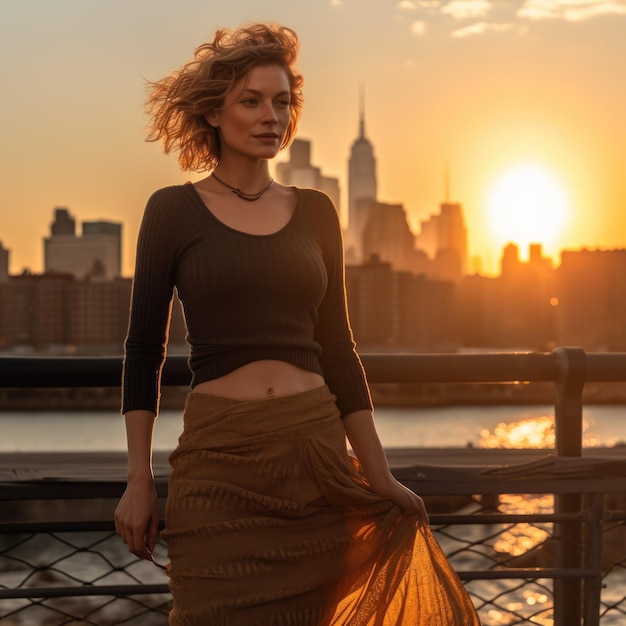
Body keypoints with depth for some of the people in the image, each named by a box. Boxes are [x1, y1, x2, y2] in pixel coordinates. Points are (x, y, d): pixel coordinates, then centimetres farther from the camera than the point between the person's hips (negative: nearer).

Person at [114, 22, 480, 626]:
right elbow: (144, 349, 3)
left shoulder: (315, 211, 10)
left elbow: (336, 348, 12)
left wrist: (380, 478, 9)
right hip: (219, 462, -3)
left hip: (317, 453, 3)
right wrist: (138, 480, -2)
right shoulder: (174, 210, 1)